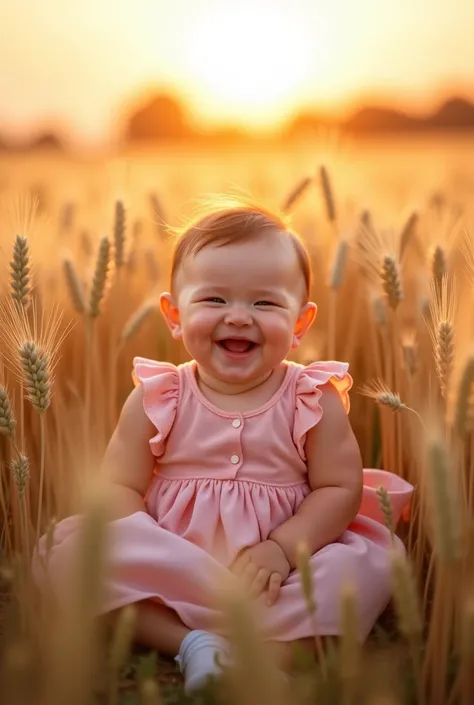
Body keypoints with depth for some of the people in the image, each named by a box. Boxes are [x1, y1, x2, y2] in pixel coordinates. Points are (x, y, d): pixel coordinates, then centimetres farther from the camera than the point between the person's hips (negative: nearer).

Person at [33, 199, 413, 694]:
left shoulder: (314, 401, -1)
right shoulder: (156, 399, 0)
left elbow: (339, 489, -4)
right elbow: (119, 487, -2)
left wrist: (283, 547, -20)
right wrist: (146, 551, -21)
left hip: (281, 566, 0)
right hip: (171, 568, 1)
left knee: (368, 563, -26)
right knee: (65, 549, -22)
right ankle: (192, 644, -26)